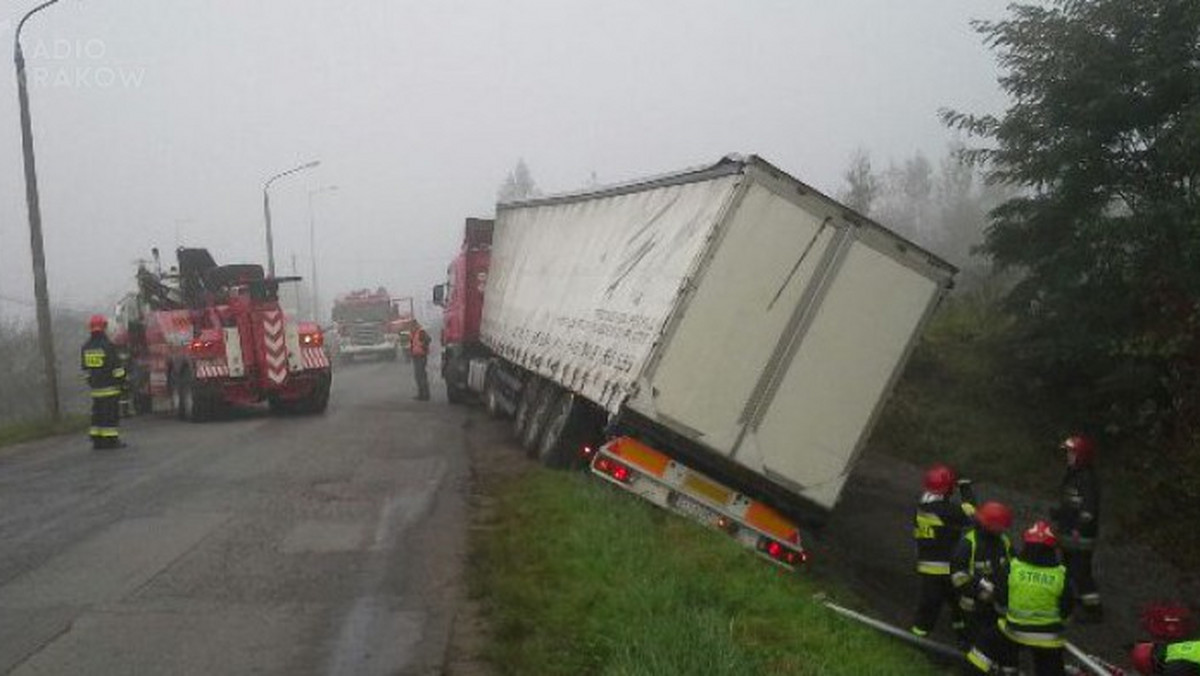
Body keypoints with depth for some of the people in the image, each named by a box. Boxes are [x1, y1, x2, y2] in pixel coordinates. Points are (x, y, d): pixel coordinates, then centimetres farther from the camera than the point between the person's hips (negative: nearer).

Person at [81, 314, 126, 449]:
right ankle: (111, 439, -5)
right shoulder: (108, 345, -13)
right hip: (110, 386, -6)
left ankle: (97, 439, 11)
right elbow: (116, 366, -13)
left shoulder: (85, 348, 8)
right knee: (112, 412, -4)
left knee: (98, 412, 11)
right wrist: (121, 381, -5)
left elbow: (85, 368, 14)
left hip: (95, 387, 6)